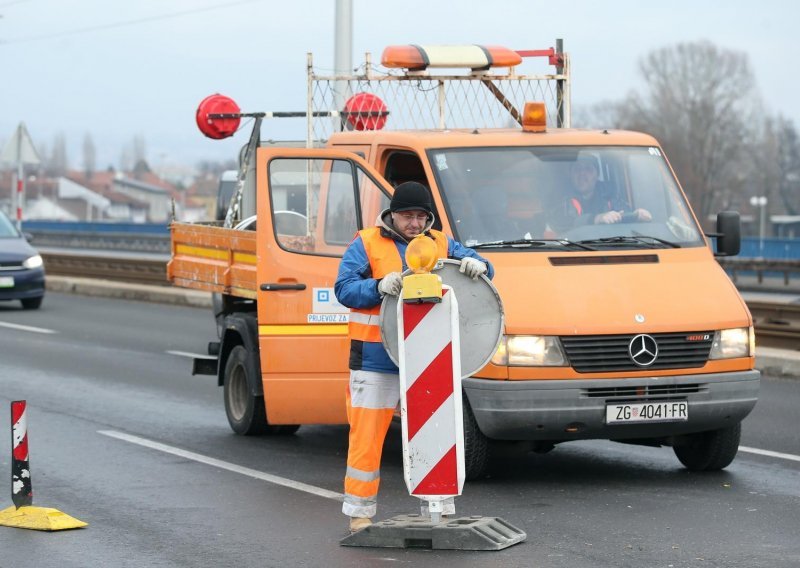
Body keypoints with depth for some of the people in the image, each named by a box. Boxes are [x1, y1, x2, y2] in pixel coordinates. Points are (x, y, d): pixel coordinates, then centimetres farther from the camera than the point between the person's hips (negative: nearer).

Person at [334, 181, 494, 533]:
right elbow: (344, 289, -7)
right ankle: (359, 513, 5)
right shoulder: (366, 244, 1)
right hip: (376, 361, -4)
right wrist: (379, 286, -25)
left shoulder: (441, 245, 13)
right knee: (367, 437, -2)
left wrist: (476, 265, -16)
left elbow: (481, 270, 9)